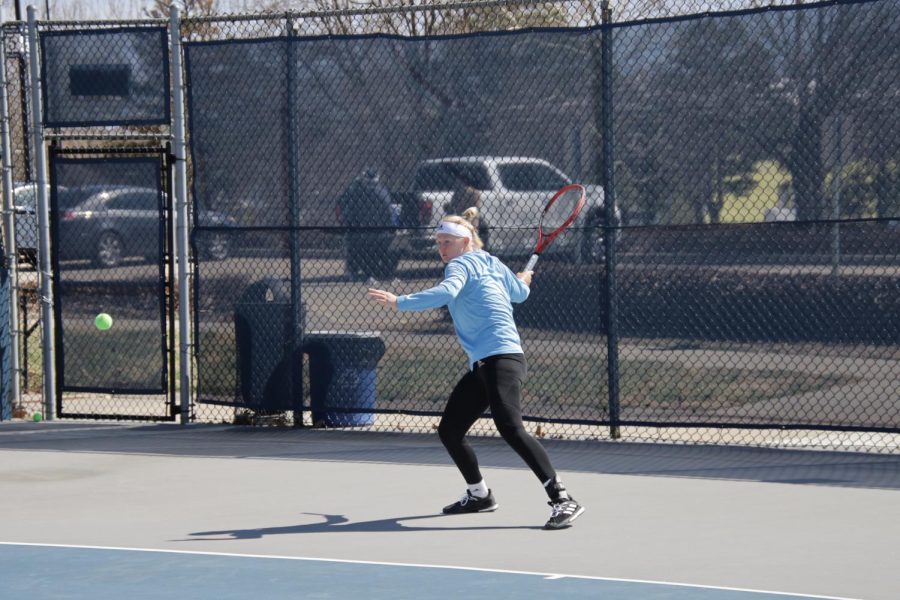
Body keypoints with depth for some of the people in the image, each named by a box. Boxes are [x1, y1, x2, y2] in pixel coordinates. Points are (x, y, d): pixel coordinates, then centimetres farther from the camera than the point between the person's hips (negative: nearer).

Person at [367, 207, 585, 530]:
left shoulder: (462, 264, -6)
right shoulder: (493, 264, 18)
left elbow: (445, 292, -27)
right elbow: (519, 293, 33)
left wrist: (399, 302, -32)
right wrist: (522, 280, 56)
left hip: (501, 357, -10)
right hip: (481, 366, 10)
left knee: (510, 427, -25)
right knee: (449, 431, 11)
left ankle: (562, 499, -29)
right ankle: (479, 494, 30)